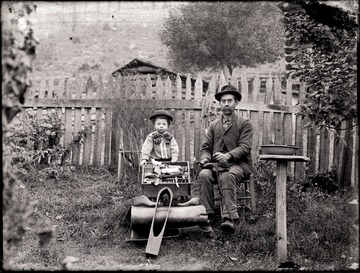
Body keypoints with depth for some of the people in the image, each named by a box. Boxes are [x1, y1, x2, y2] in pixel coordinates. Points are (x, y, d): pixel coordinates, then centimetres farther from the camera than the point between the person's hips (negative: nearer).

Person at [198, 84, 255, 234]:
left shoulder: (245, 123, 8)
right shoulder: (213, 125, 21)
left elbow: (245, 147, -5)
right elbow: (206, 147, 16)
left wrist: (228, 156, -23)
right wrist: (205, 159, -7)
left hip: (238, 164, -3)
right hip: (216, 164, 4)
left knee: (227, 176, -37)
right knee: (203, 175, -30)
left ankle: (229, 218, -40)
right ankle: (206, 217, -28)